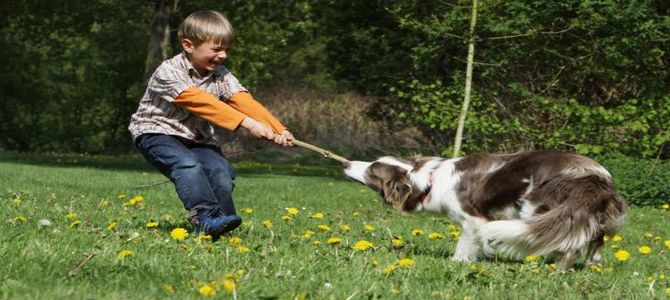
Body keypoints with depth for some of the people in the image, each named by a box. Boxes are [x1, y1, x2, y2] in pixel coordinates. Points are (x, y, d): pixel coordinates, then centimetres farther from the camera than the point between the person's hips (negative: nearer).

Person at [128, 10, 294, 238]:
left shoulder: (221, 76, 3)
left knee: (222, 173, -21)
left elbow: (246, 103, -11)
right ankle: (206, 216, -45)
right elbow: (203, 103, -29)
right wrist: (247, 124, -38)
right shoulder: (168, 72, -18)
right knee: (188, 165, -34)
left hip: (199, 140, 6)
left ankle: (221, 224, -14)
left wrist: (278, 130, -29)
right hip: (158, 133, -6)